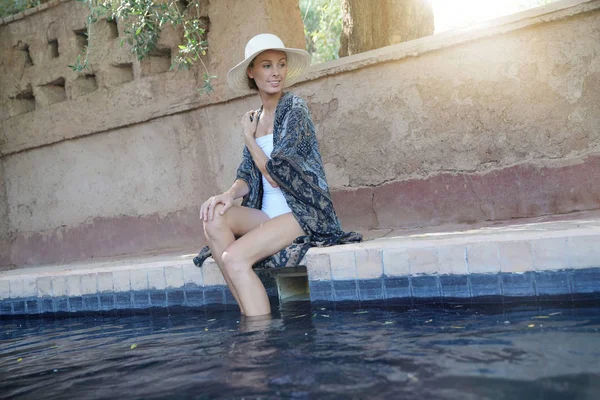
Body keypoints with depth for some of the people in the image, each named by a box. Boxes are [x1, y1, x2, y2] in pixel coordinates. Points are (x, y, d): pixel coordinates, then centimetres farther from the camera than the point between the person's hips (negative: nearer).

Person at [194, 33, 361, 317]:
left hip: (303, 213, -7)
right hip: (269, 215, 7)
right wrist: (230, 194, -13)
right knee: (213, 218, -20)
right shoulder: (256, 118, 14)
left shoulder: (294, 110, -7)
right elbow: (247, 177, 9)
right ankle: (249, 317, -16)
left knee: (234, 257, -25)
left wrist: (249, 138, -2)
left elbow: (276, 176, -14)